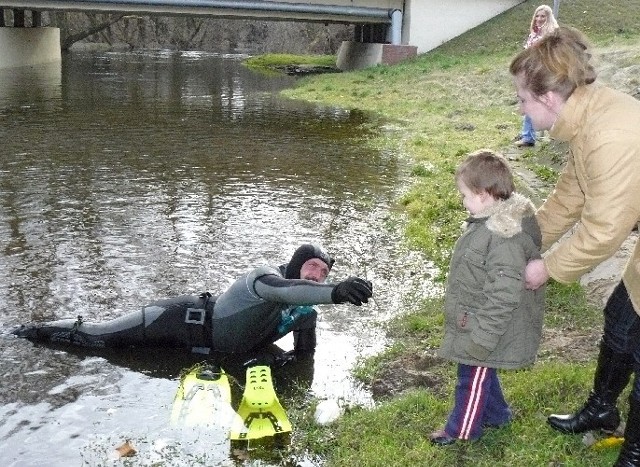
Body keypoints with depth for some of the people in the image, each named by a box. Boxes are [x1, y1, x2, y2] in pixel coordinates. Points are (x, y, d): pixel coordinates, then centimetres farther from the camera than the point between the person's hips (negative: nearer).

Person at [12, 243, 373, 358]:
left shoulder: (307, 312, -5)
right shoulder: (266, 275, -29)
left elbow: (305, 354, 7)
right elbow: (281, 290, -54)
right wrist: (334, 292, -70)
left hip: (209, 346, 7)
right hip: (187, 319, -7)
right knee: (96, 337, 2)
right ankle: (29, 332, 26)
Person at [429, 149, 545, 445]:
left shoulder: (505, 238, -31)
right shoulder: (490, 221, 1)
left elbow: (504, 295, -30)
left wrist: (481, 338, -26)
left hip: (484, 328, -9)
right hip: (474, 321, 9)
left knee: (473, 377, 10)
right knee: (481, 373, 25)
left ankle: (462, 430, 28)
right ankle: (496, 414, 45)